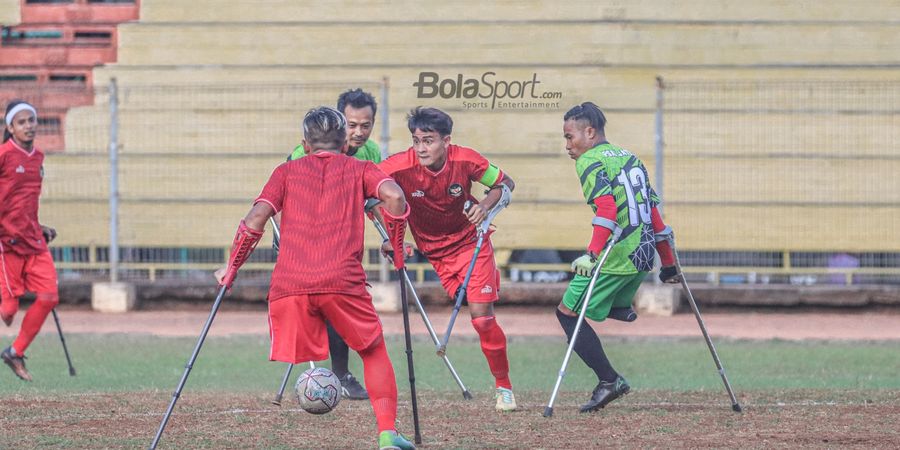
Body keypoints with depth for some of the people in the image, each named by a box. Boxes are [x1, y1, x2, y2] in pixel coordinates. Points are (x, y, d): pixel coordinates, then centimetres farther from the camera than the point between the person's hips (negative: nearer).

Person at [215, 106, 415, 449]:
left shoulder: (287, 171, 19)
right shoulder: (359, 169, 17)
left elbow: (255, 220, 7)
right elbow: (393, 196, -3)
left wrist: (231, 268, 16)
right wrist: (396, 244, 12)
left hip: (289, 285, 1)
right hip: (344, 280, 0)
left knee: (287, 364, 9)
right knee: (374, 353, 15)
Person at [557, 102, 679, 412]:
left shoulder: (590, 162, -7)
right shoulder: (630, 158, 18)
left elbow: (607, 208, -23)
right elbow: (653, 210, 19)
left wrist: (593, 254, -30)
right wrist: (668, 263, 23)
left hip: (615, 257, -9)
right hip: (644, 256, 9)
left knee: (568, 312, 0)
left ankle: (608, 380, -8)